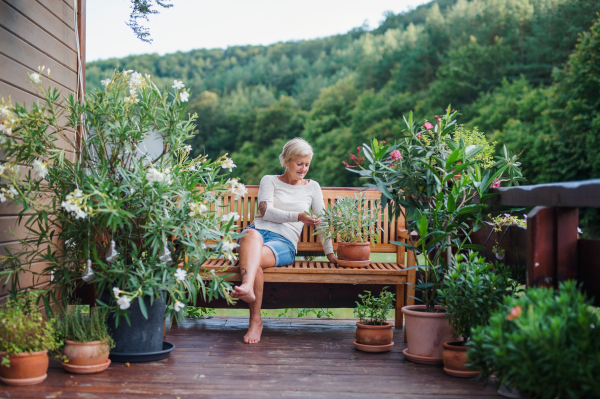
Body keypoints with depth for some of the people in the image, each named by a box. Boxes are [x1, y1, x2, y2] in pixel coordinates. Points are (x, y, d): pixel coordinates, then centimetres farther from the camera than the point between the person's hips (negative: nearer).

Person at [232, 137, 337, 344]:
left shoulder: (312, 187, 23)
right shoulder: (269, 180, 18)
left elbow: (322, 221, 23)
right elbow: (266, 211, 0)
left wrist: (330, 253, 15)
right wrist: (298, 216, -12)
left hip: (284, 241, 0)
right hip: (259, 230, 0)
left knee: (255, 258, -37)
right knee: (252, 235, -41)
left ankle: (255, 320, -48)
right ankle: (248, 287, -65)